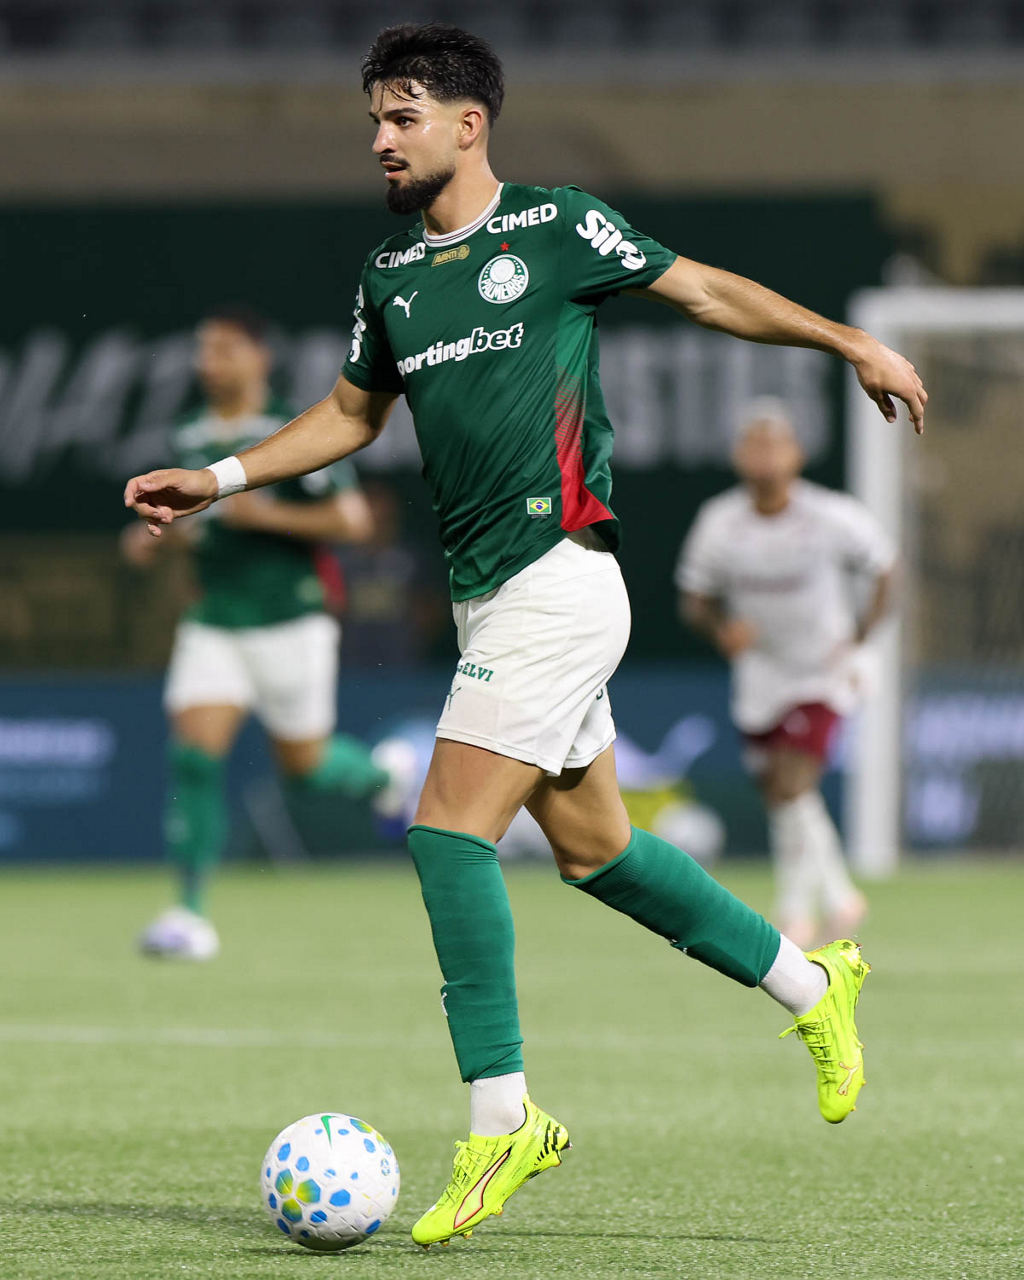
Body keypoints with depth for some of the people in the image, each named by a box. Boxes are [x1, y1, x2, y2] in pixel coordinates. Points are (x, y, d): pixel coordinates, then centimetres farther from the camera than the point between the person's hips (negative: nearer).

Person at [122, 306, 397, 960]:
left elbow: (353, 519, -13)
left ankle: (382, 777, 41)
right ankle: (192, 912, -13)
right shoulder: (190, 438, 8)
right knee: (194, 753, -13)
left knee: (305, 766, 6)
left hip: (289, 622, -4)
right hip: (214, 627, 4)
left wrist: (267, 515, -20)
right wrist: (153, 535, 5)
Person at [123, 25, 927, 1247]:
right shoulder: (390, 277, 13)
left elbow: (704, 289, 5)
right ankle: (810, 984, 30)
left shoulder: (557, 228, -5)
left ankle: (501, 1117, -11)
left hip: (556, 581, -7)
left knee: (448, 830, -16)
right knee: (592, 845, 13)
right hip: (491, 598, 7)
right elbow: (351, 412, 26)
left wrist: (853, 342, 6)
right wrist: (217, 480, 17)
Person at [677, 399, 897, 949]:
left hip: (825, 671, -4)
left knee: (791, 785, -19)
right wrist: (721, 629, -20)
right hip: (761, 672, 4)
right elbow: (693, 599, 1)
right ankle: (839, 898, 32)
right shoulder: (719, 523, -10)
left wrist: (858, 638, -6)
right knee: (781, 797, 9)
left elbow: (882, 567, 2)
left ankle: (796, 914, -8)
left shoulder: (831, 517, -16)